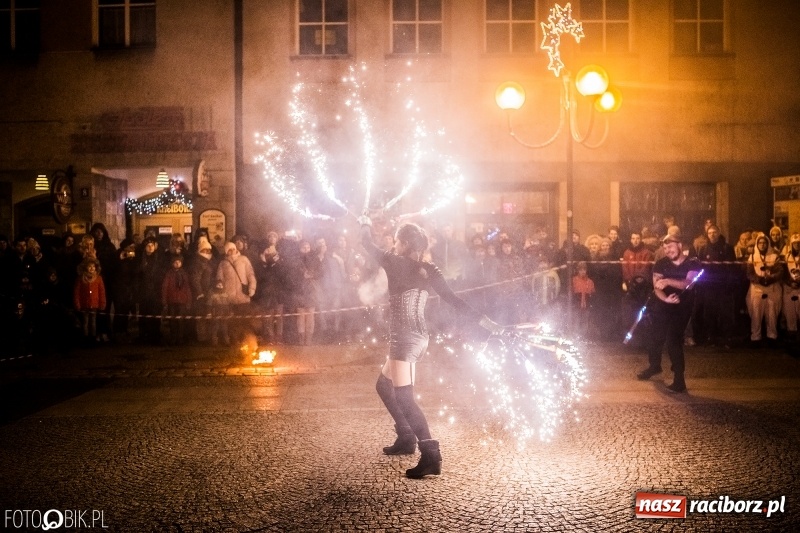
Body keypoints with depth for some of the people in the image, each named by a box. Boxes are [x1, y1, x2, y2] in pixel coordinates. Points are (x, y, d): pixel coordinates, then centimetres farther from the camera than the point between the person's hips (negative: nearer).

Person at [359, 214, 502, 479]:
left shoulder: (394, 263, -9)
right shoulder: (429, 270, 6)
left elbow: (368, 245, 7)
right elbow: (453, 299, -3)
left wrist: (365, 224, 28)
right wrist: (482, 320, -5)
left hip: (404, 337, -8)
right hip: (418, 337, 8)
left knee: (403, 396, -12)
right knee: (384, 385, 24)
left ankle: (431, 455, -22)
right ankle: (406, 438, 28)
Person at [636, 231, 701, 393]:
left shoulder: (693, 264, -9)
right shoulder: (661, 263, -2)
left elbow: (688, 283, -25)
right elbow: (656, 286, -12)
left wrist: (668, 281, -41)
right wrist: (665, 298, -32)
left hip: (682, 307, -4)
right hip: (662, 305, 4)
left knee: (673, 340, -17)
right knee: (656, 336, 14)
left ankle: (679, 379, -9)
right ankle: (654, 366, 41)